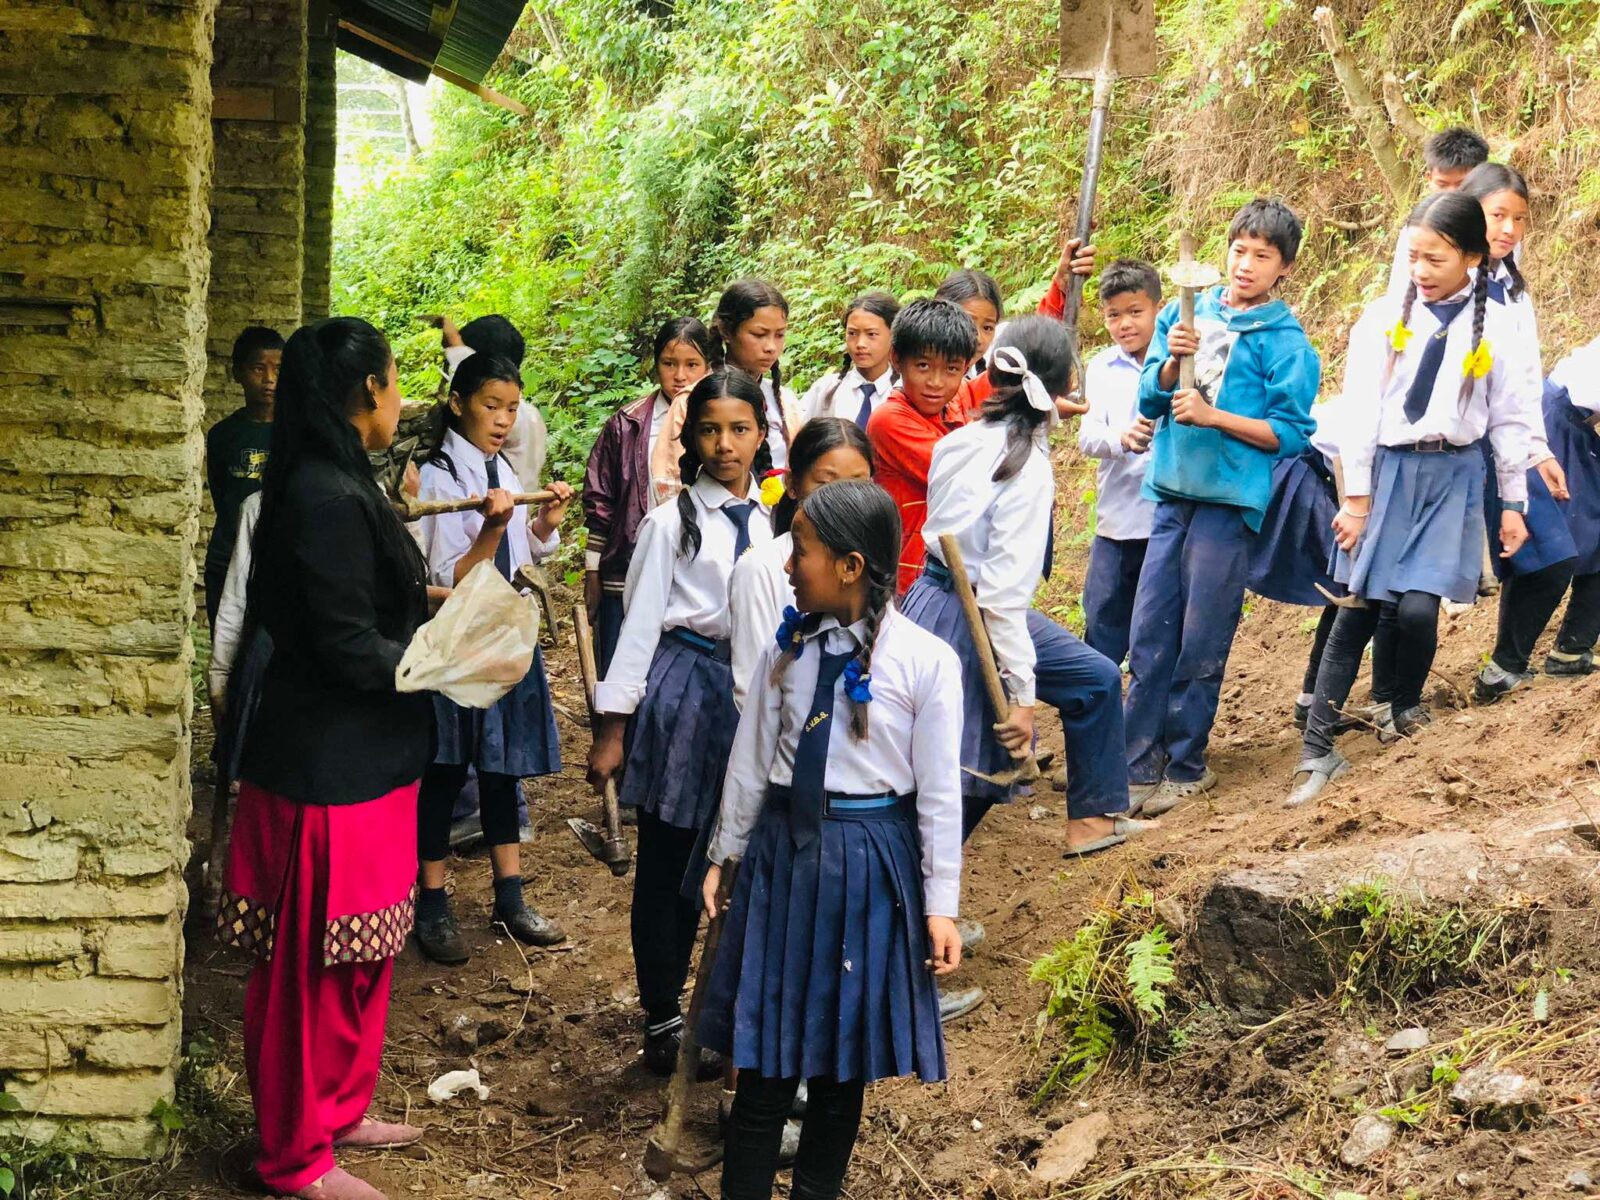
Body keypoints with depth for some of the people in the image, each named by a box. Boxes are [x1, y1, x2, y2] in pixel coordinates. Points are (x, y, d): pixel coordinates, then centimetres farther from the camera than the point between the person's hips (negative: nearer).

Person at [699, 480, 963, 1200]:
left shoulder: (925, 661, -12)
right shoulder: (787, 650, -1)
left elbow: (939, 791, -8)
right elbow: (752, 760, 8)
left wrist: (941, 903, -6)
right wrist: (724, 855, 14)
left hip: (869, 861, -2)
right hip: (784, 850, 3)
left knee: (843, 1056, 12)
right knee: (766, 1053, 9)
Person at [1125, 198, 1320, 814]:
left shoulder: (1286, 341, -3)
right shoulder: (1187, 312, 10)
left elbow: (1290, 433, -7)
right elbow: (1149, 399, 8)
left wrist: (1213, 415, -15)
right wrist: (1173, 359, -11)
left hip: (1230, 500, -4)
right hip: (1172, 490, 4)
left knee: (1201, 645, 2)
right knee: (1148, 637, 3)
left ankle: (1185, 766, 14)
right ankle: (1141, 763, 10)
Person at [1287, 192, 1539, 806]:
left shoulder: (1498, 328, 0)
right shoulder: (1383, 319, -1)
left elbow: (1510, 420, 5)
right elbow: (1360, 410, 0)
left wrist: (1513, 503, 8)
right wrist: (1355, 497, -2)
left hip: (1453, 478, 0)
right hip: (1388, 470, 0)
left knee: (1418, 607, -12)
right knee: (1358, 610, -2)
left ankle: (1406, 708, 18)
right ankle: (1317, 750, 1)